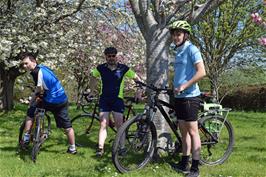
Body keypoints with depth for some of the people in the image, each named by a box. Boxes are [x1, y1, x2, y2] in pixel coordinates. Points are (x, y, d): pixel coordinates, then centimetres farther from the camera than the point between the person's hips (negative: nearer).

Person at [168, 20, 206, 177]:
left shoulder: (191, 49, -10)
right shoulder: (178, 52, 16)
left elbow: (201, 72, -20)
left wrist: (184, 86, -20)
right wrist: (174, 87, 14)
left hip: (190, 97, -9)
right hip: (179, 97, 9)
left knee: (192, 131, -4)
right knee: (184, 131, 13)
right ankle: (184, 164, 21)